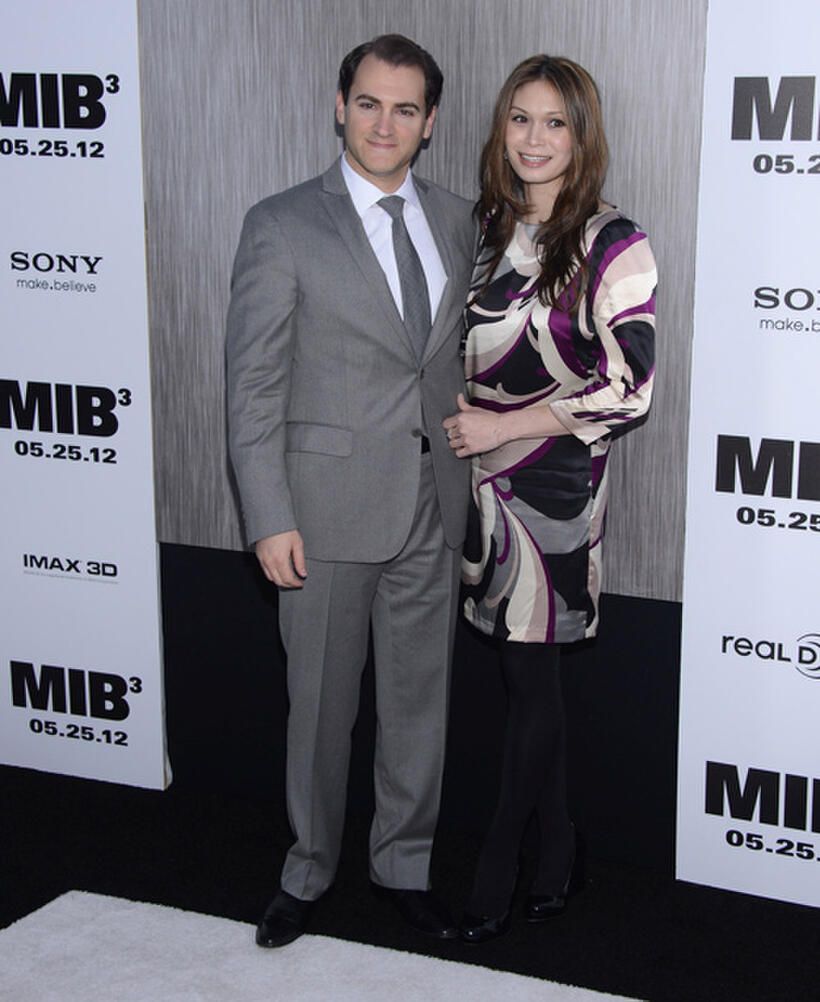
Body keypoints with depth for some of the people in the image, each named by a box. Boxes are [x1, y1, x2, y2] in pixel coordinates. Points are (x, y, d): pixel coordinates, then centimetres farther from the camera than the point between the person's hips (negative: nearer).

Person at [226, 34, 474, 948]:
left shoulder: (455, 221, 7)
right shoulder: (282, 226, -7)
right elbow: (253, 384, -8)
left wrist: (467, 477, 8)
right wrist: (270, 519, -13)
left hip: (433, 505, 4)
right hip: (329, 507, -4)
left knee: (419, 696, 13)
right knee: (321, 701, 9)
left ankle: (403, 863, 31)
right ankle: (309, 870, 29)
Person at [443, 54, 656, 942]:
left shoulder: (611, 246, -10)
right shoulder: (488, 228, 10)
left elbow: (629, 388, -14)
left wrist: (504, 425, -13)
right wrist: (461, 422, 6)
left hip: (553, 480, -6)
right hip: (484, 473, 6)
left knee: (528, 671, 1)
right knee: (525, 672, 11)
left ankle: (496, 874, 14)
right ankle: (554, 856, 25)